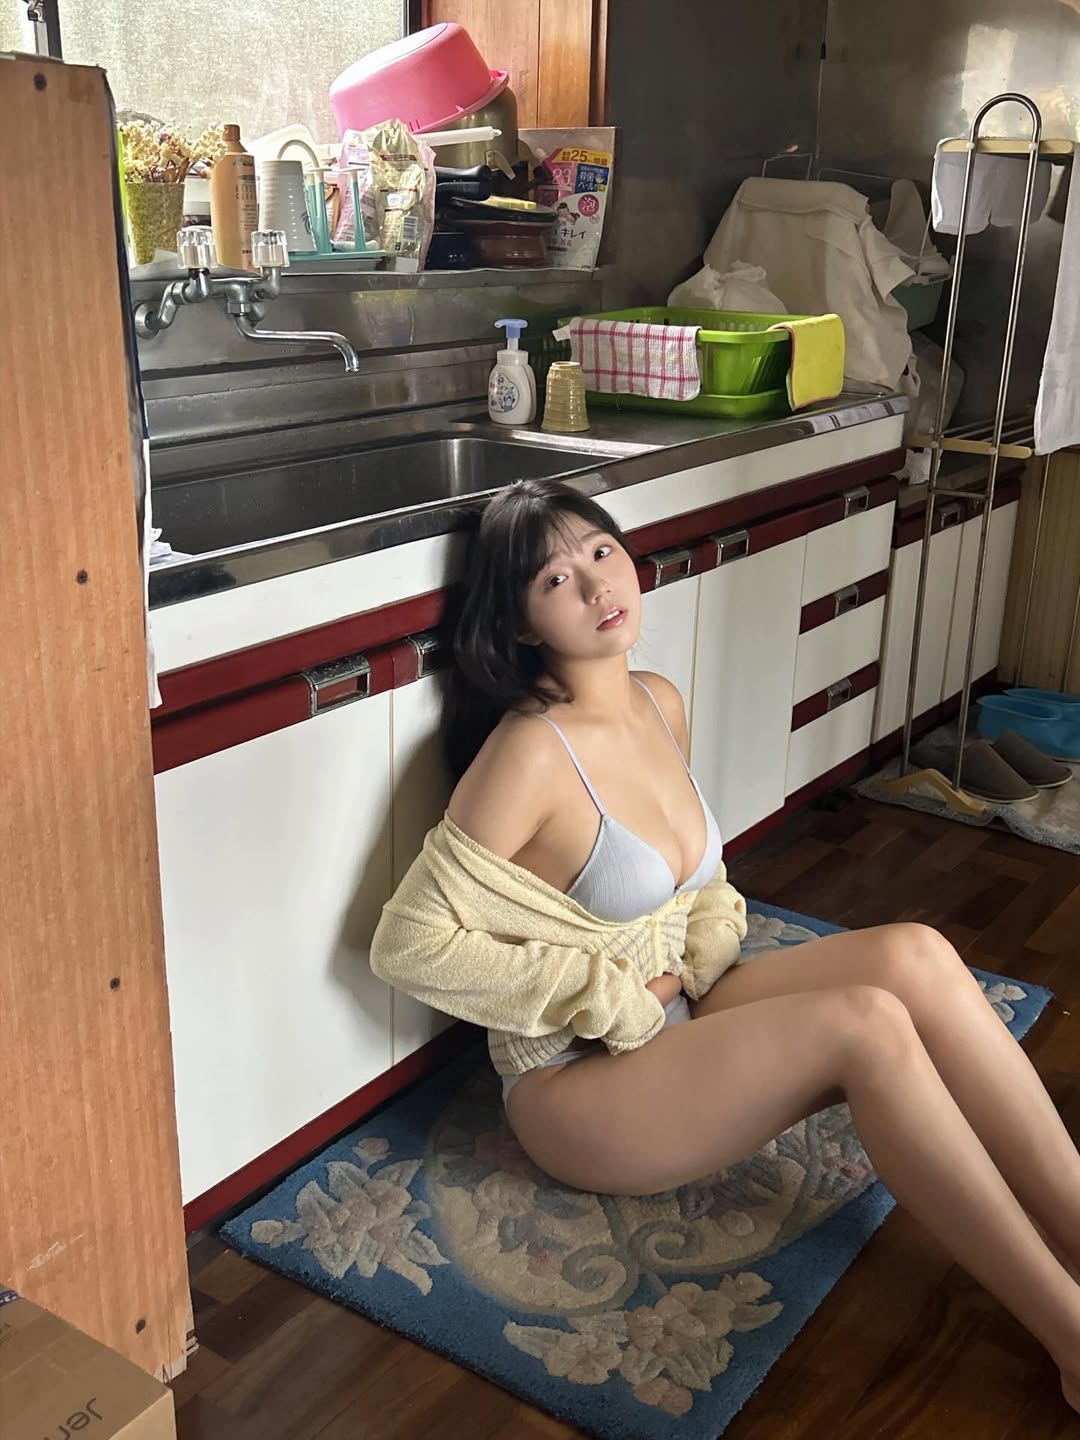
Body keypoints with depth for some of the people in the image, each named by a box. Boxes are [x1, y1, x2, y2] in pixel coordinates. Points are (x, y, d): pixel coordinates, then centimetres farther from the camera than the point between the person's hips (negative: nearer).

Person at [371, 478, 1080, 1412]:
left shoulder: (661, 702, 2)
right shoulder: (531, 751, -21)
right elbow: (409, 943, -19)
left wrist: (701, 946, -6)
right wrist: (615, 990, -17)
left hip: (677, 1013, 7)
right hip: (579, 1083, -7)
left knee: (913, 957, -17)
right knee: (867, 1024, -26)